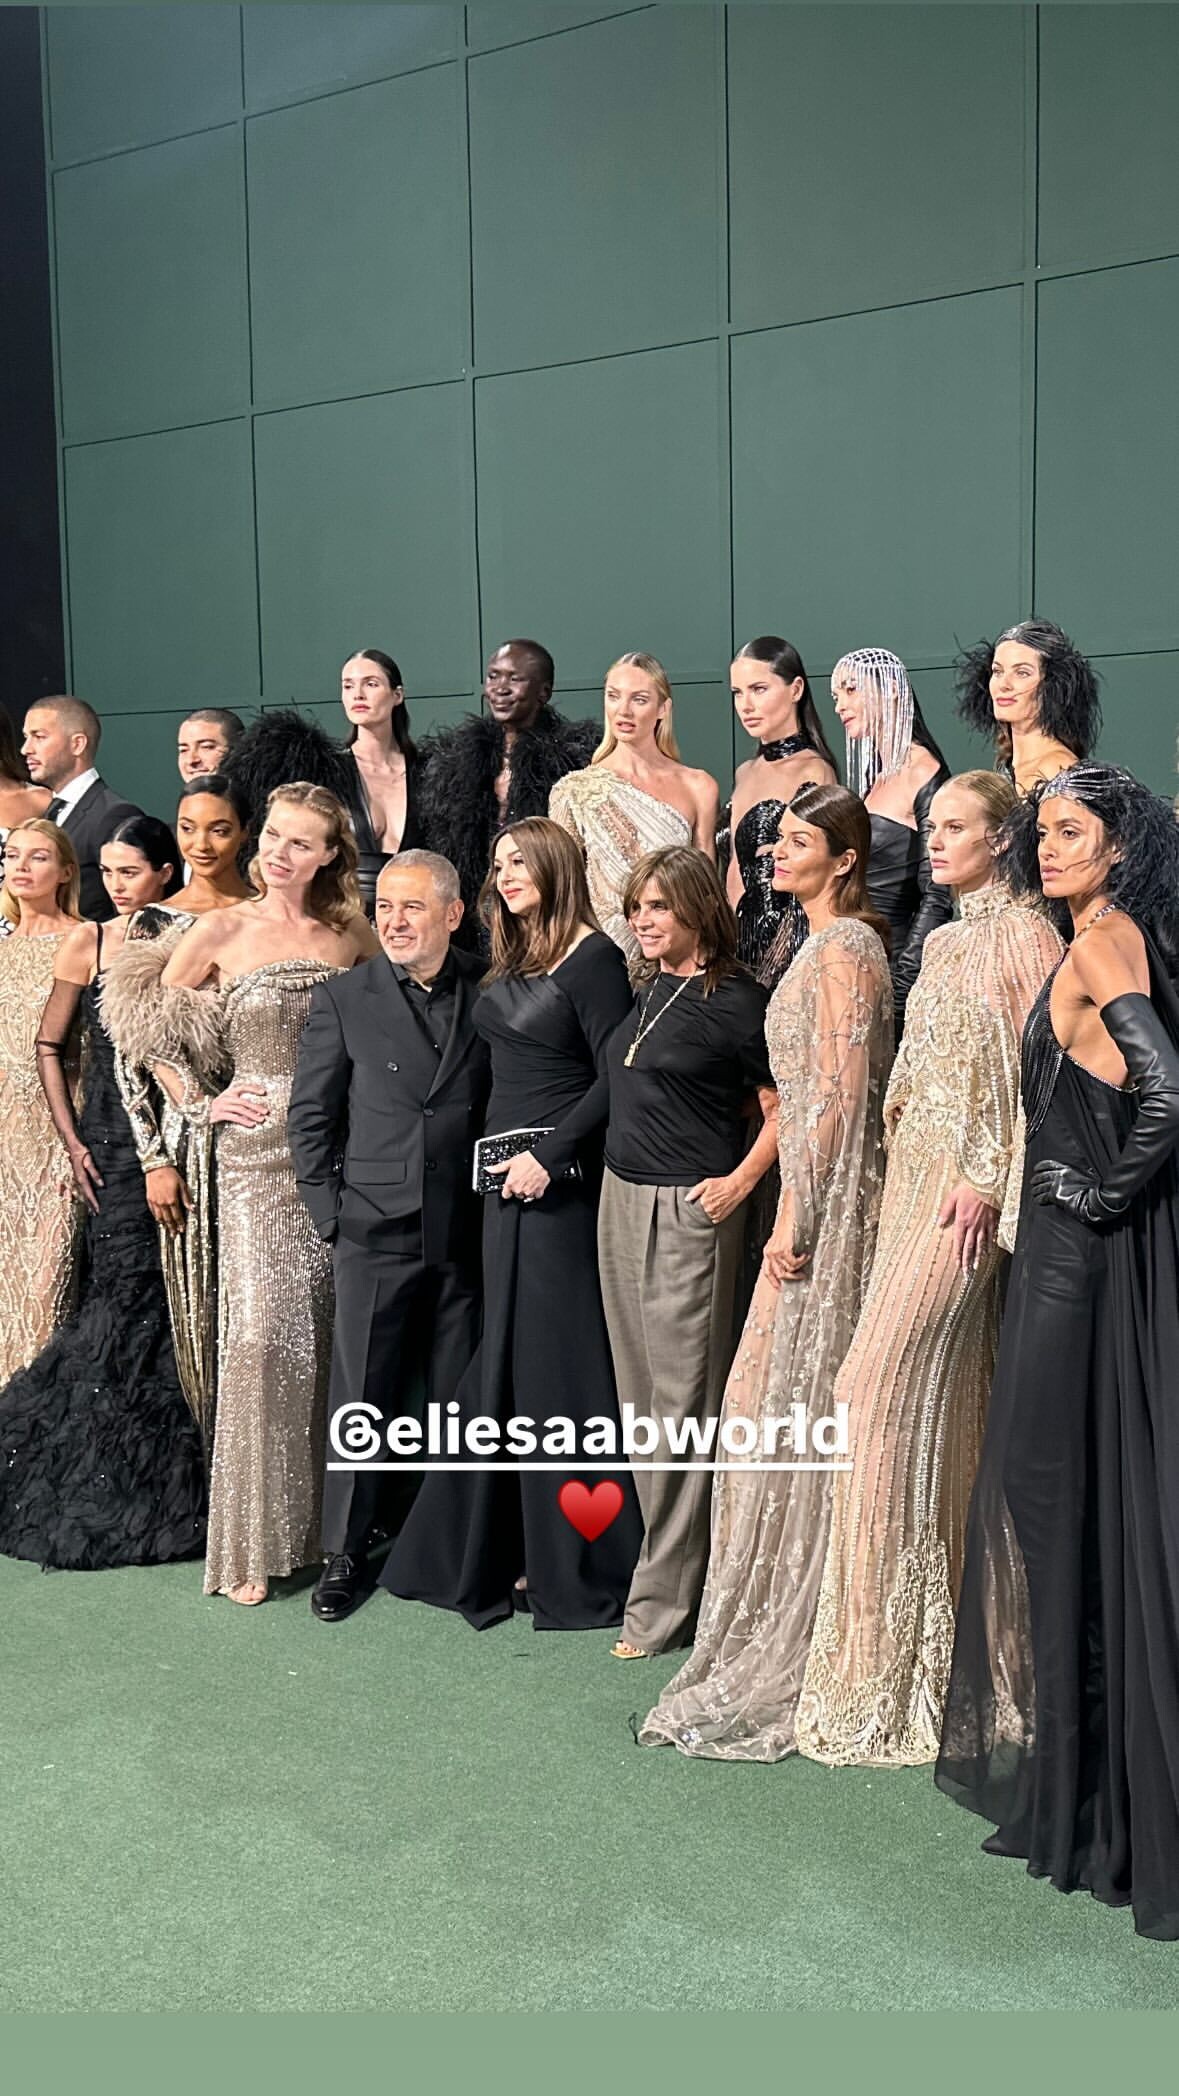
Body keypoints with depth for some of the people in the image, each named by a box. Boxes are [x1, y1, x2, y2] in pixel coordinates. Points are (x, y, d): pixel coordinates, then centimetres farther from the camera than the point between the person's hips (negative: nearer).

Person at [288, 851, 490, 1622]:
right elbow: (310, 1117, 2)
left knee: (462, 1400, 10)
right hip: (375, 1235, -1)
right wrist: (331, 1213, -2)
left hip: (467, 1234, 1)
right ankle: (345, 1553, 19)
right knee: (361, 1399, 5)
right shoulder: (343, 1000, 0)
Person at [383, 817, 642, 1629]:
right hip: (506, 1179, 8)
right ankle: (507, 1551, 22)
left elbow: (615, 1077, -15)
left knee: (557, 1363, -2)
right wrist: (499, 1153, 7)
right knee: (506, 1359, 12)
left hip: (558, 1184, -8)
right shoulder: (511, 962, 15)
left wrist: (548, 1155, -19)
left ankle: (578, 1566, 10)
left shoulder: (592, 957, -10)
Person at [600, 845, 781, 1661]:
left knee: (684, 1399, -1)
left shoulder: (736, 1001, -11)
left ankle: (666, 1599, 7)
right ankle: (657, 1558, 27)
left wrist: (739, 1183, -15)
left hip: (688, 1211, -8)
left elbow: (783, 1110, -10)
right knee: (640, 1390, 14)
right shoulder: (648, 990, 11)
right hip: (622, 1198, 8)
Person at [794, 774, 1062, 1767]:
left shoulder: (1026, 933, -7)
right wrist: (900, 1165, 10)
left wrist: (989, 1181, -18)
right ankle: (924, 1637, 16)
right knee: (942, 1401, 9)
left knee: (890, 1381, -12)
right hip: (915, 1167, 8)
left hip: (971, 1182, -8)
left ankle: (891, 1657, -4)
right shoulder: (944, 942, 18)